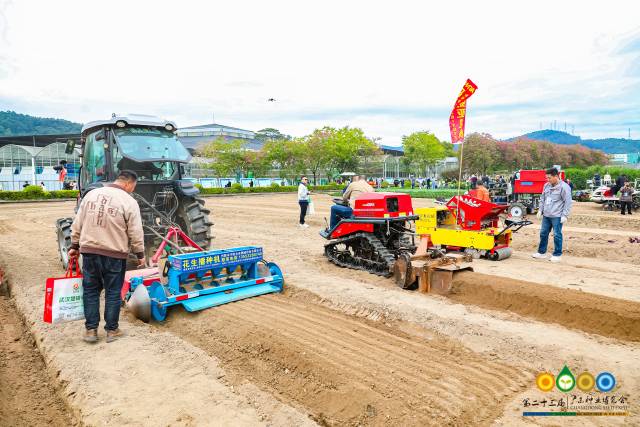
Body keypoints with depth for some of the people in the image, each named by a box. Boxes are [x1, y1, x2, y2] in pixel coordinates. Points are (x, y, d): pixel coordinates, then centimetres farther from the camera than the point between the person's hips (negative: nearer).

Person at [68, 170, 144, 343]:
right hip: (114, 254, -4)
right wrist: (140, 254, 3)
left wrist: (74, 246, 18)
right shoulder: (129, 202, -10)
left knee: (90, 290, 15)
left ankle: (91, 329, 19)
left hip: (89, 251, 4)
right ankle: (112, 330, 17)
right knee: (113, 293, 8)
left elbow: (77, 224, 9)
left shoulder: (91, 194, 5)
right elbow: (136, 234, -9)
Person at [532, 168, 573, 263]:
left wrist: (564, 215, -13)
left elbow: (568, 202, -11)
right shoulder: (546, 185, 9)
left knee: (557, 235, -1)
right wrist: (540, 210, 15)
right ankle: (541, 252, 23)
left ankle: (557, 255, 8)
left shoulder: (564, 187, -11)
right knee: (543, 233, 12)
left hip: (557, 216, -7)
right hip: (546, 215, 7)